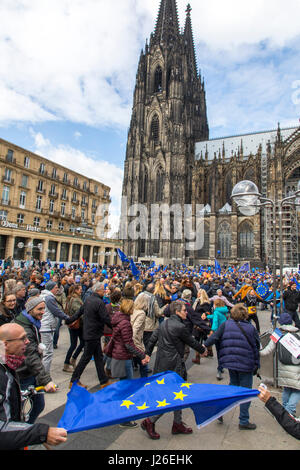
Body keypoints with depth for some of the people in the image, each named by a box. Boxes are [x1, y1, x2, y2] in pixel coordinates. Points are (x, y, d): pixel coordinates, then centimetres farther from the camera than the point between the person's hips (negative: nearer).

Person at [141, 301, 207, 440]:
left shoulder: (164, 323, 7)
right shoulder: (180, 327, -18)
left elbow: (153, 338, 9)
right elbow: (191, 342, -5)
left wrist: (147, 354, 16)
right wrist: (202, 350, 13)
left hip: (162, 363, 9)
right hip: (173, 365, -9)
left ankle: (177, 424, 32)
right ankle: (150, 422, 11)